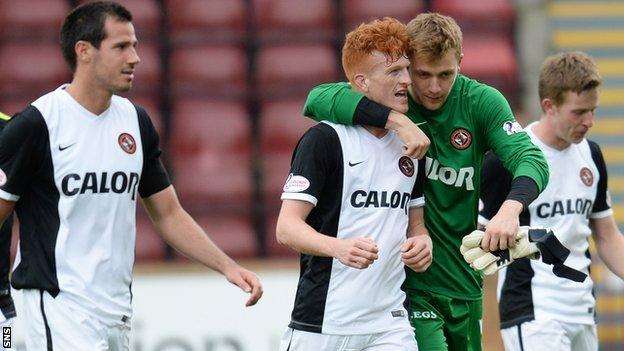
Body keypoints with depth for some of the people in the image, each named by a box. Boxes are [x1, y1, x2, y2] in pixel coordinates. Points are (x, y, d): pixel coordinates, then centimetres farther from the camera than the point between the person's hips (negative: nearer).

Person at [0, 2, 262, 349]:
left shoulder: (136, 121, 12)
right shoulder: (37, 123, -8)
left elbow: (168, 213, 18)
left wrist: (227, 265, 6)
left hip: (119, 314, 7)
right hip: (60, 308, -7)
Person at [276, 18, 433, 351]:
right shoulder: (325, 139, -7)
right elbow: (287, 227, -13)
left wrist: (422, 242, -1)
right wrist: (339, 247, -31)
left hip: (389, 322, 5)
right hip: (321, 323, -5)